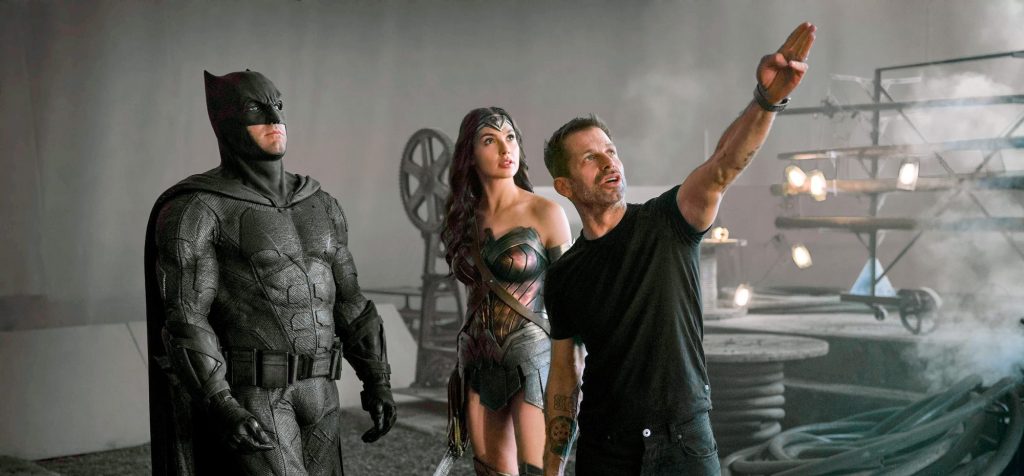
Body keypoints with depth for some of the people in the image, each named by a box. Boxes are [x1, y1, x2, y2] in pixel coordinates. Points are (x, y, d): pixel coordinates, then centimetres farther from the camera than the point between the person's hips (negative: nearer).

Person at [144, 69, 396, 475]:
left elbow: (345, 299, 14)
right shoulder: (195, 210, -11)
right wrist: (218, 406, -27)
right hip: (245, 400, -7)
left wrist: (377, 381, 10)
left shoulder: (318, 205, 10)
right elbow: (184, 319, -17)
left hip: (315, 395, 7)